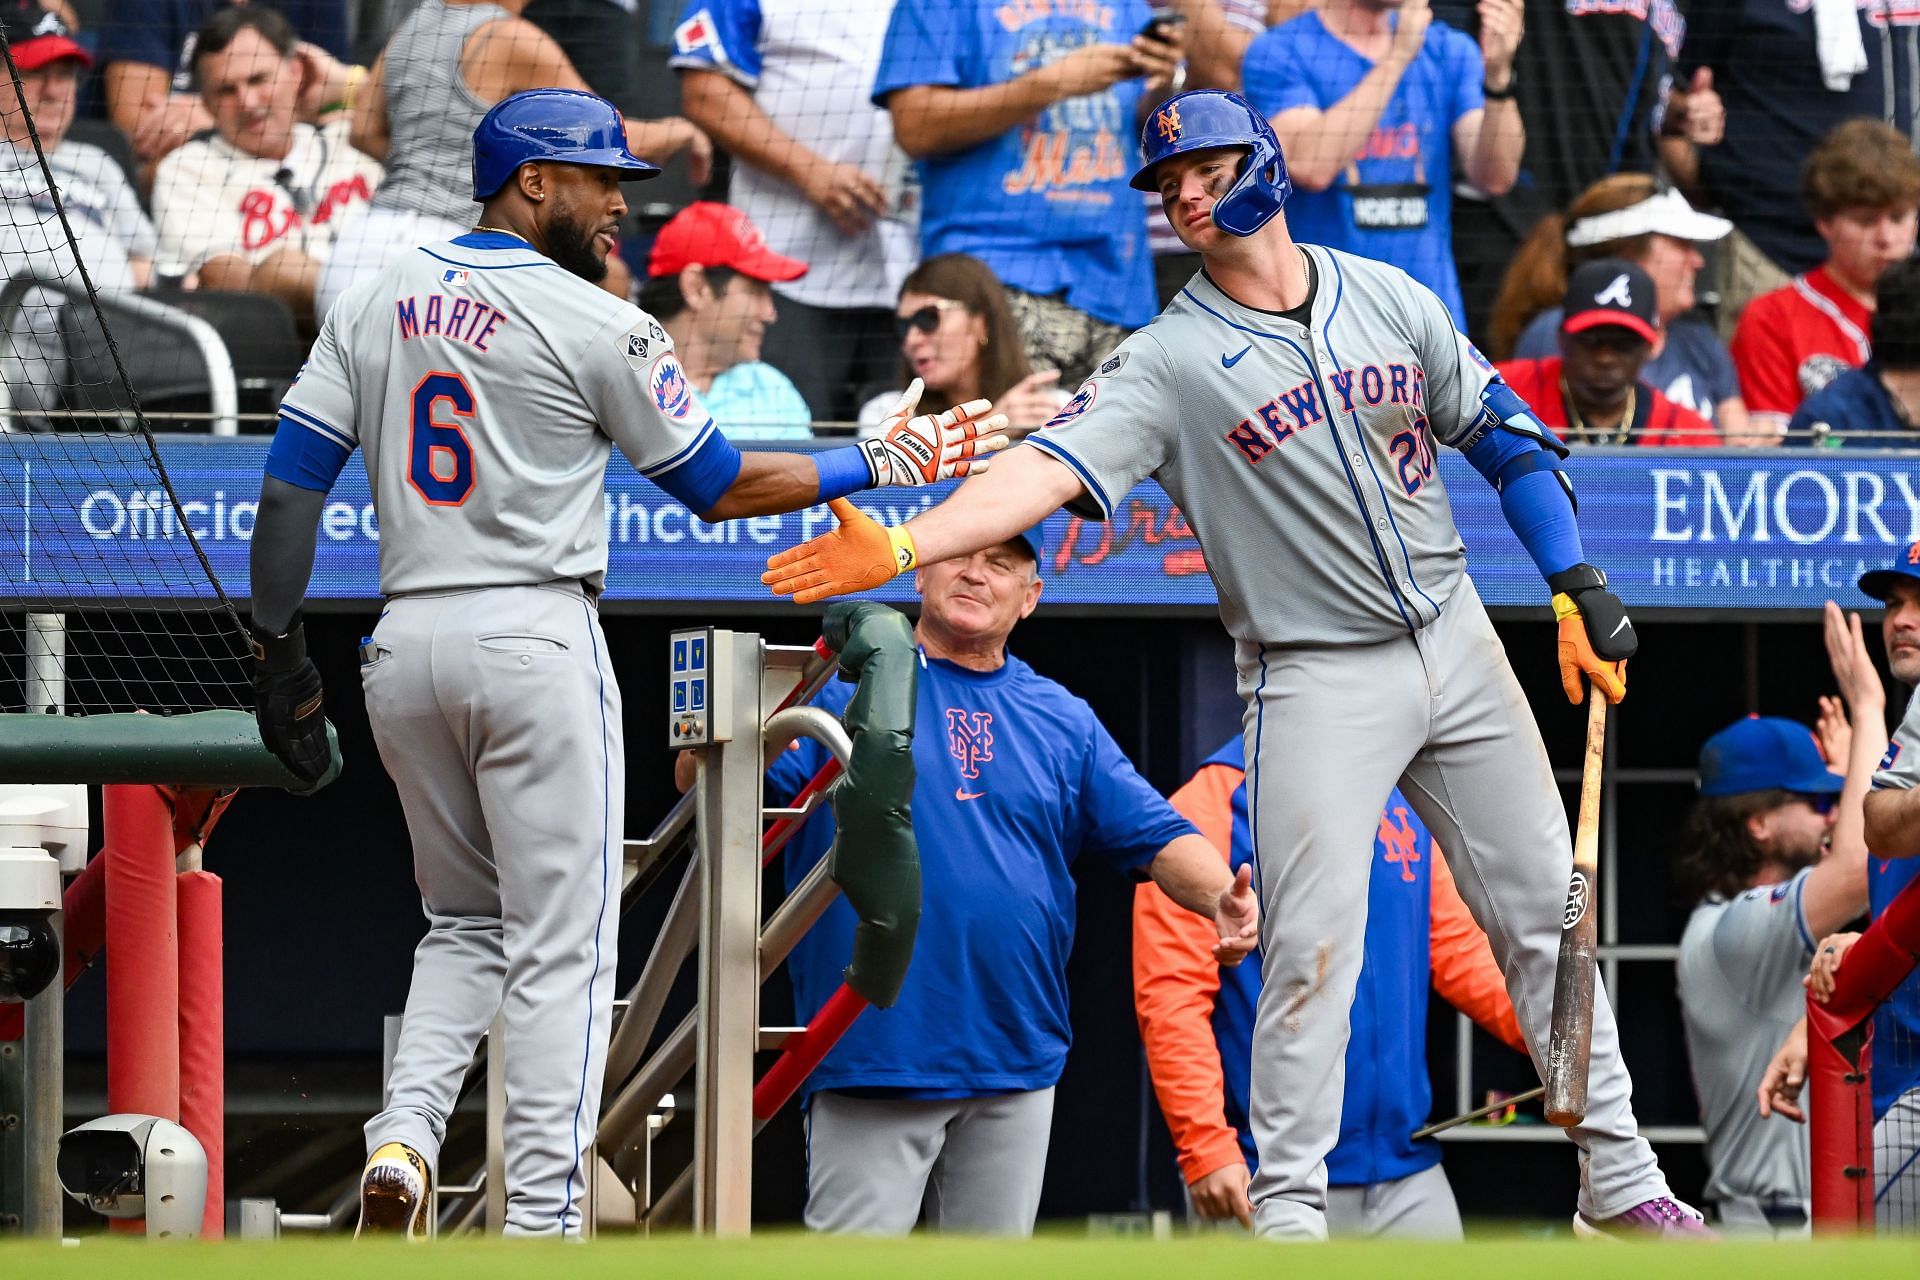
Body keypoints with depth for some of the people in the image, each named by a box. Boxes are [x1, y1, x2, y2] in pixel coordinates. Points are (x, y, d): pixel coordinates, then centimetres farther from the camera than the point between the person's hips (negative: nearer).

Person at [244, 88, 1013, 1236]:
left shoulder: (376, 303, 9)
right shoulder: (597, 325, -5)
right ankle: (542, 1220, -6)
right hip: (537, 639, -5)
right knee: (561, 944, 0)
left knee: (468, 919, 20)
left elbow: (291, 479, 5)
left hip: (406, 644, 5)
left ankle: (406, 1129, -4)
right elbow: (720, 486, 2)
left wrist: (281, 646, 8)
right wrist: (876, 467, 13)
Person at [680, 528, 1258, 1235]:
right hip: (874, 1059, -4)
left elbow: (1157, 837, 10)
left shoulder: (1064, 721, 15)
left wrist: (1222, 897, -11)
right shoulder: (840, 681, 2)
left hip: (1019, 1065, 4)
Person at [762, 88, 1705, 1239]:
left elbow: (1508, 440, 14)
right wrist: (901, 547, -36)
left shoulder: (1390, 301, 4)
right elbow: (1048, 468, -21)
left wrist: (1579, 589, 5)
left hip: (1454, 642, 4)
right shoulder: (1168, 363, -7)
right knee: (1313, 941, -12)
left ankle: (1619, 1183, 16)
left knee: (1547, 909, 7)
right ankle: (1290, 1210, -4)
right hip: (1317, 680, -4)